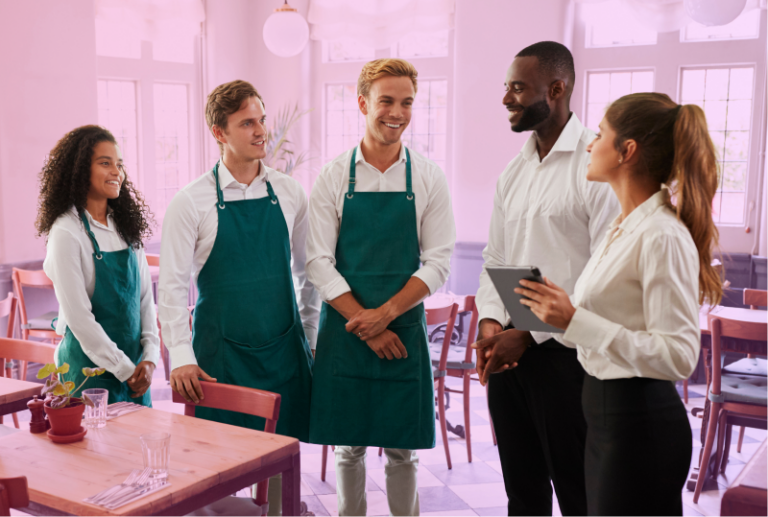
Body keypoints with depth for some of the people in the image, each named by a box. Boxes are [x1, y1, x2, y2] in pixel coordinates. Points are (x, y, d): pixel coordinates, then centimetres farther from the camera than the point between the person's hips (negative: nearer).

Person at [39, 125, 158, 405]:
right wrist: (124, 369, -13)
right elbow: (78, 316, -16)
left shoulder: (126, 226, 6)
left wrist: (149, 358, -4)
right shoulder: (66, 234, -14)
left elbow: (145, 297, 6)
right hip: (90, 368, -6)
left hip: (134, 366, 6)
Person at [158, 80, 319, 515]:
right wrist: (181, 356, -15)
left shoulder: (290, 193, 3)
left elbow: (308, 270, 11)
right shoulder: (191, 202, -7)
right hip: (220, 352, -3)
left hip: (285, 348, 3)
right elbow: (173, 286, -7)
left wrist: (312, 336, 9)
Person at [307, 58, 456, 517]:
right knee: (348, 445, 10)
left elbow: (438, 263, -2)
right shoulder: (335, 176, 0)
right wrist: (365, 326, -11)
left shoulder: (429, 178, 1)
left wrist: (385, 313, -14)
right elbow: (319, 262, -4)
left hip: (404, 328, 0)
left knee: (402, 448, 8)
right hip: (345, 330, 0)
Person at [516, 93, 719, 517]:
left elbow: (678, 355, -24)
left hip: (639, 421, -9)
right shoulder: (624, 226, 10)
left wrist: (576, 320, -27)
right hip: (606, 410, 9)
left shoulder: (663, 236, -20)